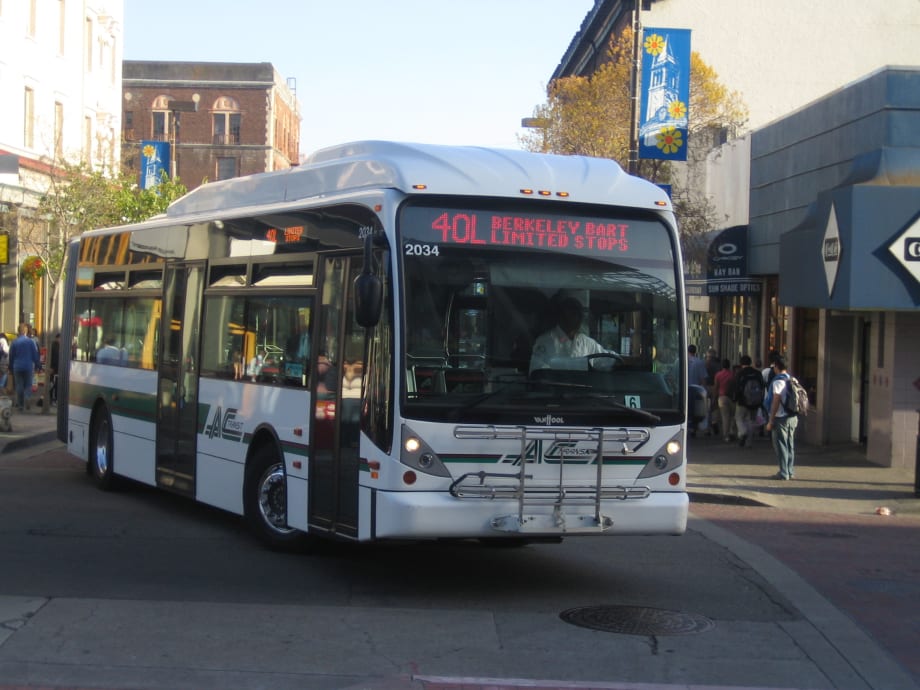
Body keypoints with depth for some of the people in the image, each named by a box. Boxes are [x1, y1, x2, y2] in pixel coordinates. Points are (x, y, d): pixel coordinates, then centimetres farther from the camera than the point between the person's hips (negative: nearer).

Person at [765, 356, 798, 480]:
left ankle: (783, 473, -1)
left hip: (781, 418, -8)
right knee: (790, 445, 12)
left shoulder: (778, 381, -14)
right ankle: (791, 472, 17)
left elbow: (776, 401, -17)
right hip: (792, 417, 8)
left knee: (781, 446, -2)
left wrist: (771, 421, -14)